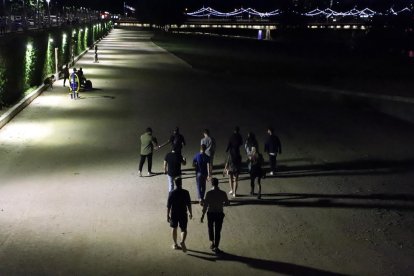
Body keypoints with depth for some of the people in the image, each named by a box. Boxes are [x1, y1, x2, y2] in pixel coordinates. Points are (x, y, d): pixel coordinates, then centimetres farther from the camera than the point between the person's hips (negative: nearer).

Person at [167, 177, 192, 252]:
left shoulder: (171, 193, -10)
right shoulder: (185, 192, -10)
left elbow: (168, 206, -7)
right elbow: (189, 204, -5)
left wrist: (168, 215, 2)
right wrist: (190, 213, 9)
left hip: (174, 214, 1)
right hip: (183, 214, -1)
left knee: (174, 228, 18)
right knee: (184, 229, 8)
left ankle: (175, 244, 26)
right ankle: (182, 242, -17)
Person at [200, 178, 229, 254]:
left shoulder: (209, 193, -15)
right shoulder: (223, 193, -10)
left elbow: (205, 205, -13)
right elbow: (227, 203, 1)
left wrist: (202, 215, -5)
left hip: (210, 213, -1)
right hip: (219, 213, 1)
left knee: (210, 228, 24)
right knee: (217, 231, 9)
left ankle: (212, 243, 30)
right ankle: (216, 247, 11)